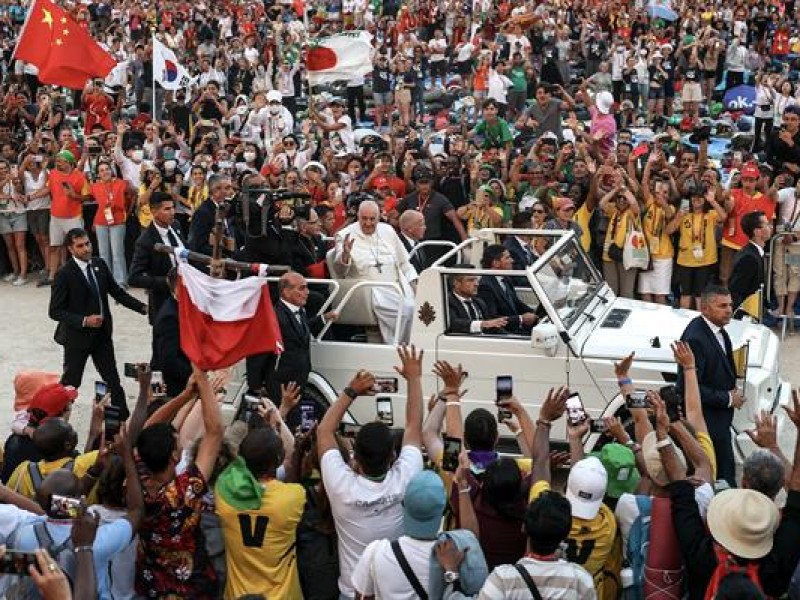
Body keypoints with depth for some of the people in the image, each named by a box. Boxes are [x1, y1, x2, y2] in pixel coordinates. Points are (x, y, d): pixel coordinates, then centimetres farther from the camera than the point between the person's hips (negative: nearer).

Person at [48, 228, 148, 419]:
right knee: (70, 382, 9)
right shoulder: (64, 275, -16)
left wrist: (143, 307, -5)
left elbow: (118, 292, 7)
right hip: (77, 337, -5)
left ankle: (124, 419, 17)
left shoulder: (100, 265, 1)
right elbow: (55, 311, -16)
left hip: (102, 334, 5)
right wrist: (84, 321, -27)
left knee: (113, 380, 10)